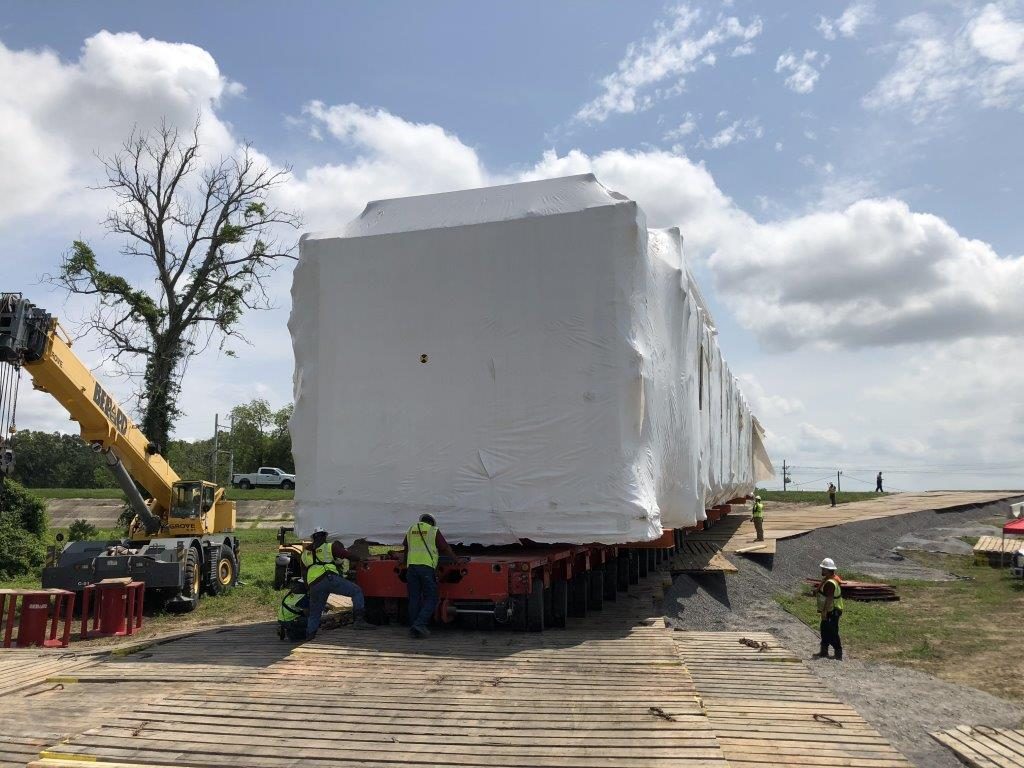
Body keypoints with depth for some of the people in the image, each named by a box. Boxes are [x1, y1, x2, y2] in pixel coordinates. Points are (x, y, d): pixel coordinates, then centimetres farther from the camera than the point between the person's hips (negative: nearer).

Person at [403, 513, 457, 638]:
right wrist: (455, 559, 23)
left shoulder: (411, 530, 20)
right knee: (431, 599, 0)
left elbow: (405, 550, 31)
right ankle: (420, 624, -14)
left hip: (411, 566, 4)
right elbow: (446, 549, 9)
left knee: (414, 598, 9)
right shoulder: (434, 531, 7)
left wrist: (404, 561, 48)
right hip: (427, 567, -4)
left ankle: (413, 628, 7)